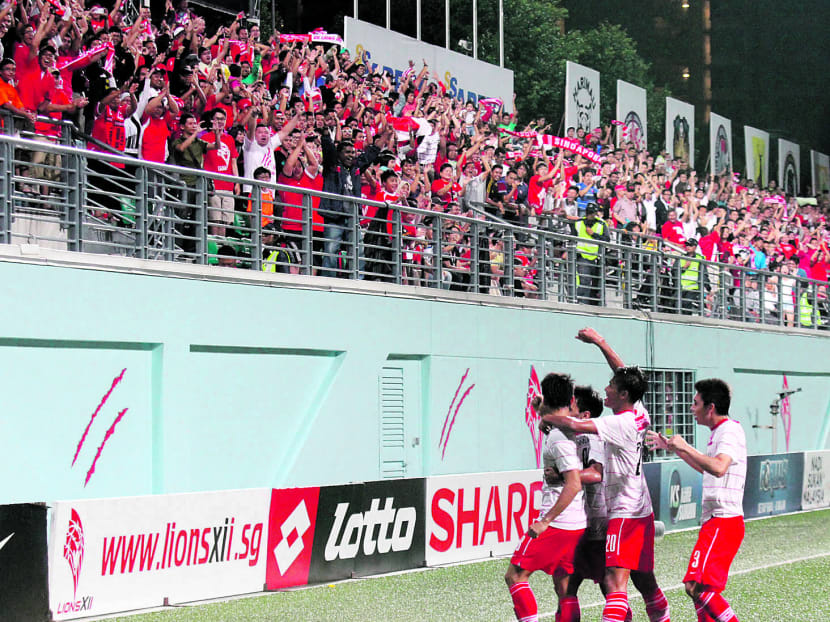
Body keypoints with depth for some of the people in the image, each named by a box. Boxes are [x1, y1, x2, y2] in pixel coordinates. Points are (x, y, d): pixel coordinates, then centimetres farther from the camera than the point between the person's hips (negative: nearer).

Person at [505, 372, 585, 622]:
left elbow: (574, 485, -22)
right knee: (563, 586, 12)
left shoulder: (559, 436, -15)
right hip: (577, 524, 9)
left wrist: (545, 521, -21)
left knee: (515, 575, -2)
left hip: (556, 524, -9)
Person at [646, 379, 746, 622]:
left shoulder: (730, 431, -13)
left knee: (696, 586, -18)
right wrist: (673, 447, 37)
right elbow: (706, 467, 38)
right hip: (715, 521, 10)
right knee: (700, 588, 13)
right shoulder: (719, 432, 19)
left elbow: (718, 468, -33)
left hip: (723, 522, -10)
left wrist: (685, 446, -25)